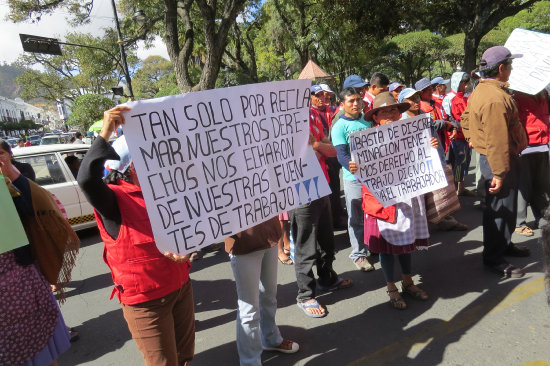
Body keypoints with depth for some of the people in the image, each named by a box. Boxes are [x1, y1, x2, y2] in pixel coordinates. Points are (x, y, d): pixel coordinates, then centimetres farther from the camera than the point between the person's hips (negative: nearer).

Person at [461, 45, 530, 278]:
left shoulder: (480, 91, 9)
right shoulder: (496, 98, -24)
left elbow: (466, 119, 20)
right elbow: (497, 141, -28)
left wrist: (474, 141, 19)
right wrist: (499, 173, -27)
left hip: (487, 156, 11)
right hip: (498, 161, -11)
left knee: (503, 207, 23)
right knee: (501, 209, 0)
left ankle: (503, 245, 41)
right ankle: (494, 259, 14)